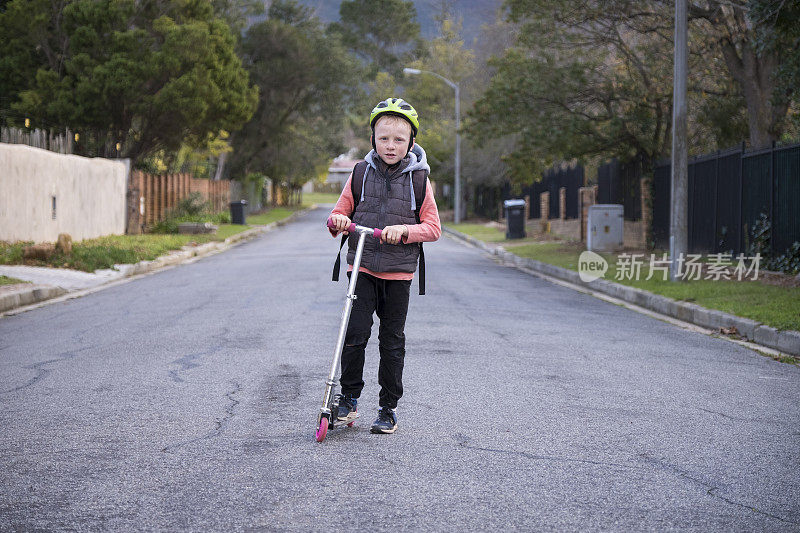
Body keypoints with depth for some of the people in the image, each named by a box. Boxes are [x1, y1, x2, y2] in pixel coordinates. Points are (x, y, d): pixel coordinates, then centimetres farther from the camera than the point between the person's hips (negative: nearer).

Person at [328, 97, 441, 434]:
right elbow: (341, 211, 14)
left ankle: (389, 408, 15)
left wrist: (404, 230, -17)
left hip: (398, 272, -1)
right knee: (355, 332, -11)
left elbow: (433, 227, 0)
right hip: (362, 267, 1)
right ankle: (349, 397, 5)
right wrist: (338, 221, -10)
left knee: (392, 341, 5)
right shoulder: (361, 174, 6)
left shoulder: (419, 179, 2)